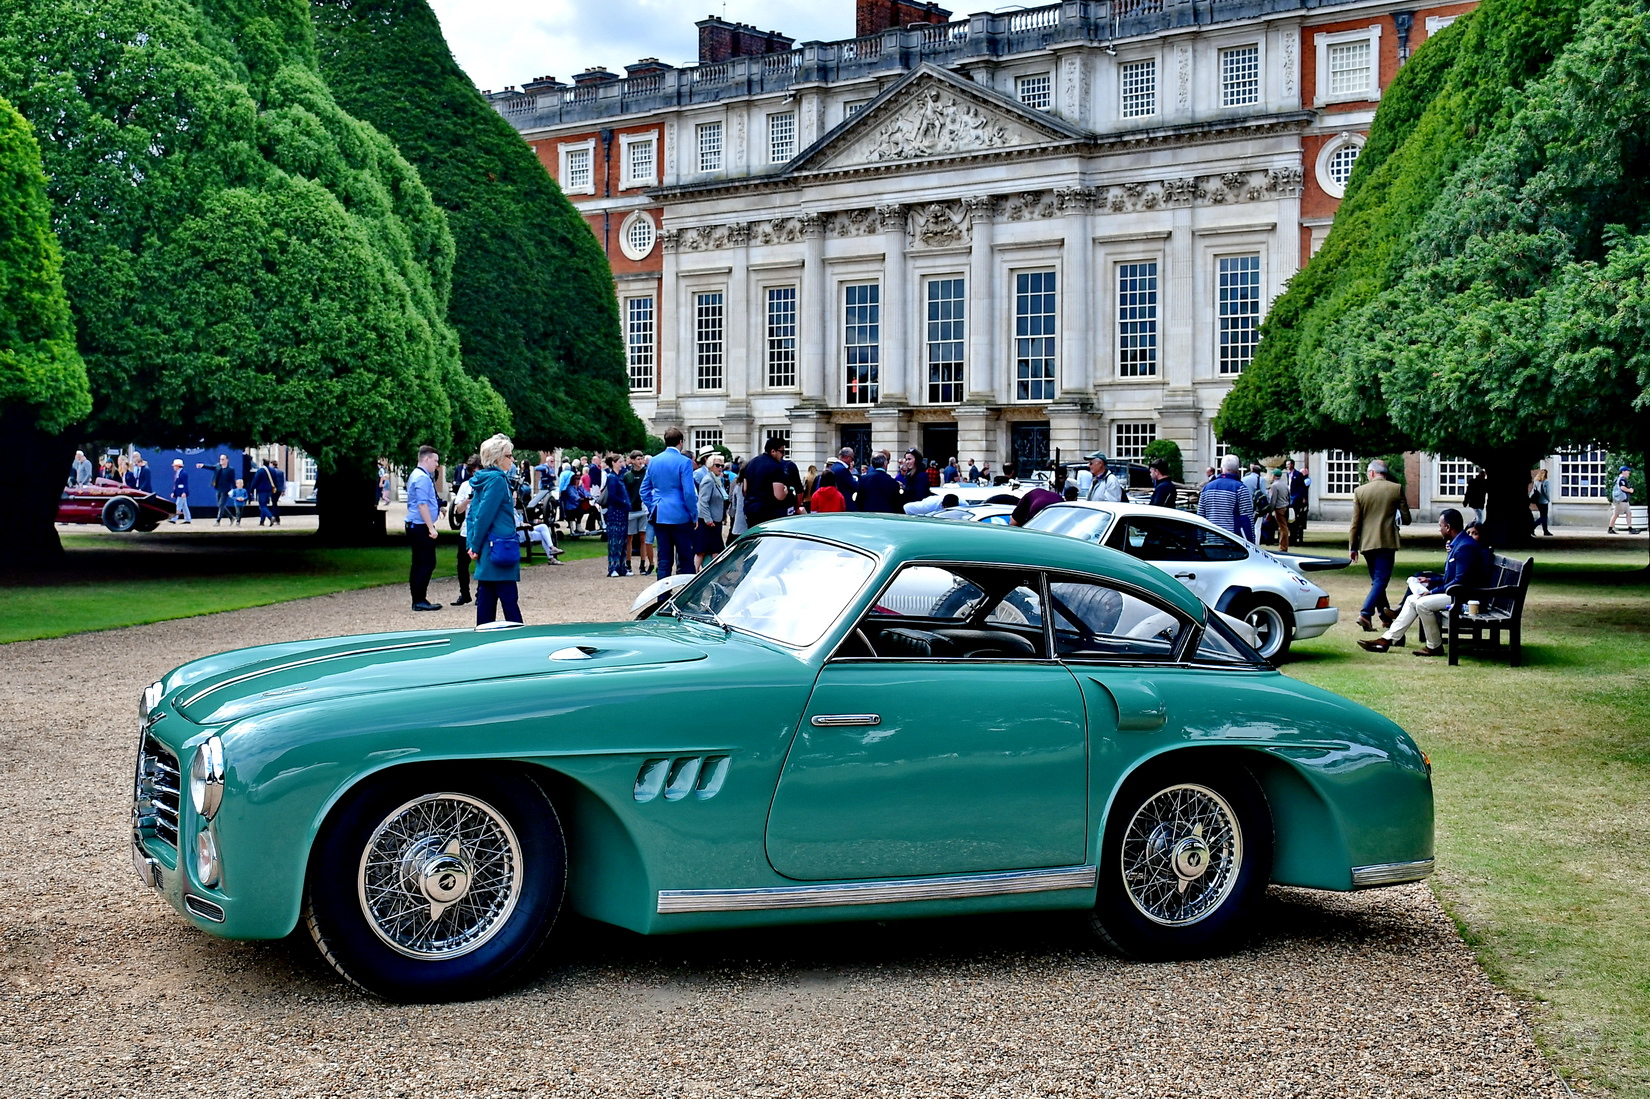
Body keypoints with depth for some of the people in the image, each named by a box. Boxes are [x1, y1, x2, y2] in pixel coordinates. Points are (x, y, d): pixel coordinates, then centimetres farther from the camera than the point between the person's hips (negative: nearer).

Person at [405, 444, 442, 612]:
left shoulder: (415, 475, 17)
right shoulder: (422, 478, -15)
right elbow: (422, 505, -21)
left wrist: (438, 508, 32)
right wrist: (431, 528, -21)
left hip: (414, 525, 11)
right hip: (421, 526, -11)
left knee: (418, 563, 11)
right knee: (427, 563, -9)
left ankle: (417, 600, 14)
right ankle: (420, 600, -10)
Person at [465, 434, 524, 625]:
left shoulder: (483, 478, 15)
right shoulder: (497, 479, -14)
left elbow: (473, 514, 15)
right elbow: (484, 515, -18)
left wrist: (472, 544, 8)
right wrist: (476, 547, -11)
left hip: (488, 550, 9)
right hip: (500, 549, -9)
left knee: (486, 598, 10)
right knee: (509, 599, -6)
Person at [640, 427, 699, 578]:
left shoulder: (654, 461, 7)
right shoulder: (684, 462, -10)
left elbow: (644, 490, 12)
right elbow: (689, 492, -14)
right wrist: (694, 515, -4)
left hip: (659, 516, 5)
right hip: (680, 516, -5)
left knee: (664, 560, 7)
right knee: (685, 560, 1)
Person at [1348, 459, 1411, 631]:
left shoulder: (1360, 491, 1)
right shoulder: (1396, 489, -3)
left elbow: (1356, 521, 2)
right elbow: (1406, 519, -1)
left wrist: (1352, 547, 7)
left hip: (1366, 543, 3)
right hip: (1387, 542, -3)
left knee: (1377, 580, 16)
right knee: (1381, 580, -4)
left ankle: (1385, 615, 23)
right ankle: (1365, 613, -19)